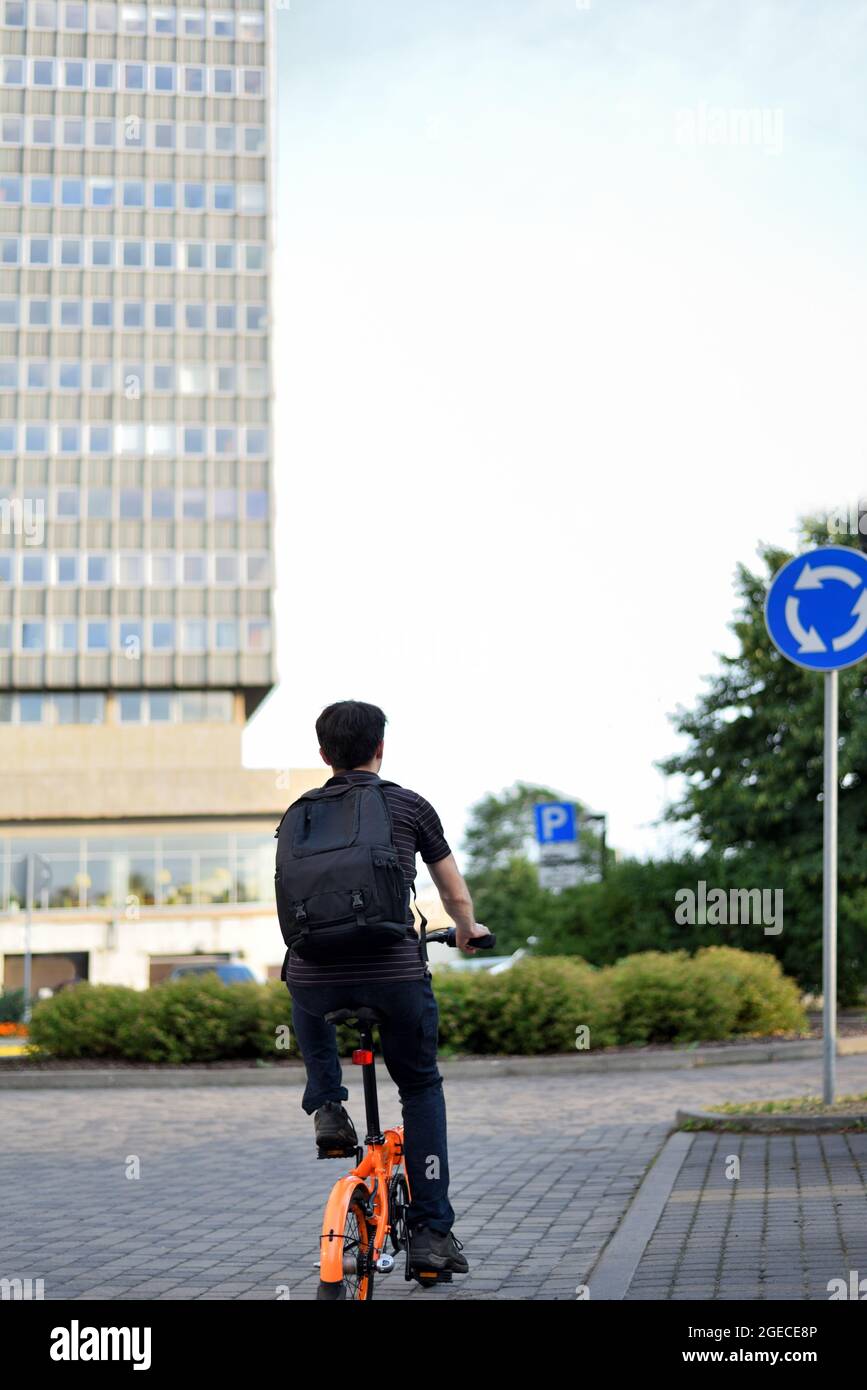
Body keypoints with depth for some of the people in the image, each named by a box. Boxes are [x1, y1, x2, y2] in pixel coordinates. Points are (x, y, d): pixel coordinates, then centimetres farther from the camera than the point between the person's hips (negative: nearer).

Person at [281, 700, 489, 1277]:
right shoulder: (410, 806, 11)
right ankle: (432, 1230, 12)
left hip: (315, 973, 2)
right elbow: (456, 894, 19)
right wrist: (468, 929, 42)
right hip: (395, 969, -2)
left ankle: (326, 1105, 17)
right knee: (422, 1088, 19)